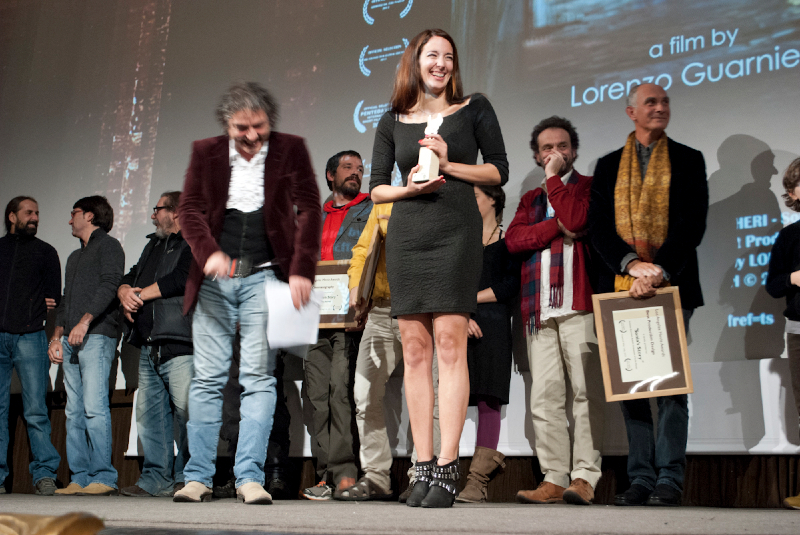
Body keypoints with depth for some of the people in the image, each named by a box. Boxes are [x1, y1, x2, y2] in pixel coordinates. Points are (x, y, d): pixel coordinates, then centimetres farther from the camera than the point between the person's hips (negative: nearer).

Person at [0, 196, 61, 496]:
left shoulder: (45, 252, 16)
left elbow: (54, 297, 15)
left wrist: (39, 310, 0)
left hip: (30, 337, -1)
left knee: (35, 409, -8)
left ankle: (44, 474, -6)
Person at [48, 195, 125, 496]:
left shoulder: (108, 246, 3)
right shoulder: (75, 257, 29)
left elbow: (109, 286, -11)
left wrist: (85, 321, -21)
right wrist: (57, 336, 14)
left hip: (97, 336, -8)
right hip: (71, 341, 8)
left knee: (94, 407, -15)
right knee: (74, 411, 2)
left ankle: (104, 478, -14)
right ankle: (80, 478, 2)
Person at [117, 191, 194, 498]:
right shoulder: (153, 245, 28)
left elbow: (181, 279, -13)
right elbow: (129, 278, 24)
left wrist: (141, 294, -4)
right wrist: (125, 292, 0)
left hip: (180, 345, -8)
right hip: (148, 346, 8)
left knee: (185, 411, -11)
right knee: (149, 412, 6)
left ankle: (187, 479, -4)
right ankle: (156, 479, 11)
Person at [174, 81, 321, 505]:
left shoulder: (290, 150, 2)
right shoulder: (205, 152, 6)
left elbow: (309, 211, -2)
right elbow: (189, 208, 3)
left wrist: (301, 271, -12)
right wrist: (209, 252, -16)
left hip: (265, 277, -1)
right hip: (214, 279, 2)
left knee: (259, 377, -5)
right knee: (207, 378, 3)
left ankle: (250, 476, -1)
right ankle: (198, 477, 9)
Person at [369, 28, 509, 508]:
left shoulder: (474, 109, 9)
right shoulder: (393, 122, 14)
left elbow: (499, 171, 6)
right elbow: (376, 188, 14)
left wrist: (448, 164, -7)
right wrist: (407, 189, -6)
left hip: (456, 232, -3)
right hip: (406, 235, 3)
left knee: (449, 343, -11)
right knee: (414, 349, 0)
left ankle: (447, 469, -8)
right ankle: (423, 468, 5)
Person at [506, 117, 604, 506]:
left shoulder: (589, 186, 12)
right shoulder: (530, 199, 26)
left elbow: (577, 220, -10)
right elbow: (513, 239, 7)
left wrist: (554, 179, 1)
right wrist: (558, 226, -4)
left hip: (579, 304, -4)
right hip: (539, 309, 4)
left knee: (586, 390, -9)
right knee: (544, 397, -2)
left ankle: (584, 477, -7)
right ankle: (554, 479, 0)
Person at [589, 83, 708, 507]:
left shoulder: (689, 161, 10)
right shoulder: (608, 165, 14)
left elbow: (693, 223, -2)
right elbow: (598, 226, 4)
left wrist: (658, 271, -15)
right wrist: (631, 264, -13)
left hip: (671, 285, -2)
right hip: (621, 286, 2)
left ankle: (669, 480, 0)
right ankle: (642, 479, 9)